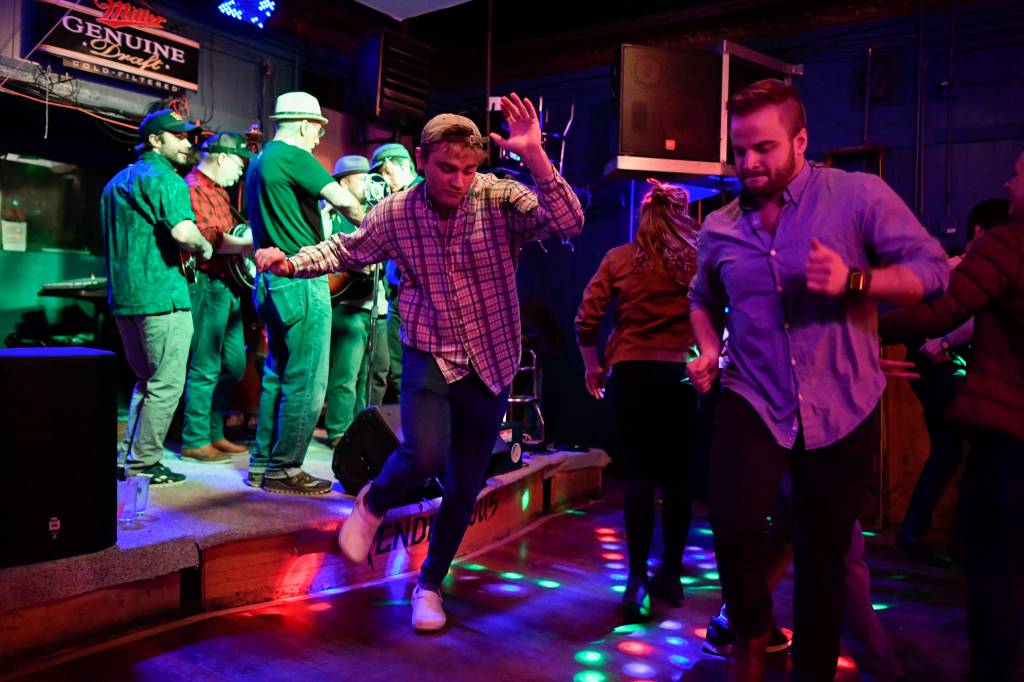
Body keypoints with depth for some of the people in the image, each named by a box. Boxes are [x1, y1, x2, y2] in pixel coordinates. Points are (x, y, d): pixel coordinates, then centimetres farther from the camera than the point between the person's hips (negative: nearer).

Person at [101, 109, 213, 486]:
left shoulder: (116, 182, 20)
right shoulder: (165, 179, -9)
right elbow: (184, 233, -25)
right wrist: (204, 248, -4)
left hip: (123, 298, 9)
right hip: (161, 297, -9)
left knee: (146, 380, 20)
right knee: (166, 385, -1)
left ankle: (128, 455, 22)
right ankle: (144, 463, 2)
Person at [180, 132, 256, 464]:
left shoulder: (218, 189, 20)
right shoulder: (194, 187, -10)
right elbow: (210, 239, -21)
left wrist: (249, 239, 13)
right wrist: (250, 244, -19)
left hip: (228, 286, 10)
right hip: (207, 285, -10)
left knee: (234, 365, 13)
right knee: (205, 368, -5)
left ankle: (214, 432, 24)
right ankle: (195, 441, 4)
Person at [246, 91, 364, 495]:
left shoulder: (259, 162, 18)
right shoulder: (294, 156, -11)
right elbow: (344, 201, -20)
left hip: (271, 281, 10)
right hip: (301, 282, -10)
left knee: (277, 375, 15)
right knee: (305, 383, -3)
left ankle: (262, 464, 22)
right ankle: (284, 471, 4)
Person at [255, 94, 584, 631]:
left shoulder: (501, 199, -14)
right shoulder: (395, 213, -7)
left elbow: (569, 224, -28)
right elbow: (346, 250, 10)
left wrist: (535, 157, -38)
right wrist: (291, 263, -6)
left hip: (490, 364, 1)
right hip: (429, 357, 0)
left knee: (464, 490, 8)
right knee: (425, 454, -25)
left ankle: (429, 584, 33)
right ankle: (374, 503, 13)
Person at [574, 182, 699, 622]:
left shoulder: (618, 259, 3)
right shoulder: (699, 259, 2)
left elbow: (586, 320, 0)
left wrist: (592, 366, 12)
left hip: (631, 372, 0)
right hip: (682, 375, 0)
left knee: (640, 473, 4)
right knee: (676, 475, 10)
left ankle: (638, 578, -3)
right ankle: (670, 574, 21)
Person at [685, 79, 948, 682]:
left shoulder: (858, 195, -7)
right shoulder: (720, 228, 5)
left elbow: (933, 268, -7)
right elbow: (703, 300, 22)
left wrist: (853, 282, -24)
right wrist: (709, 351, 3)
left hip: (842, 408, -1)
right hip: (754, 402, 2)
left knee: (822, 556, 9)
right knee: (733, 523, -21)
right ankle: (753, 629, 12)